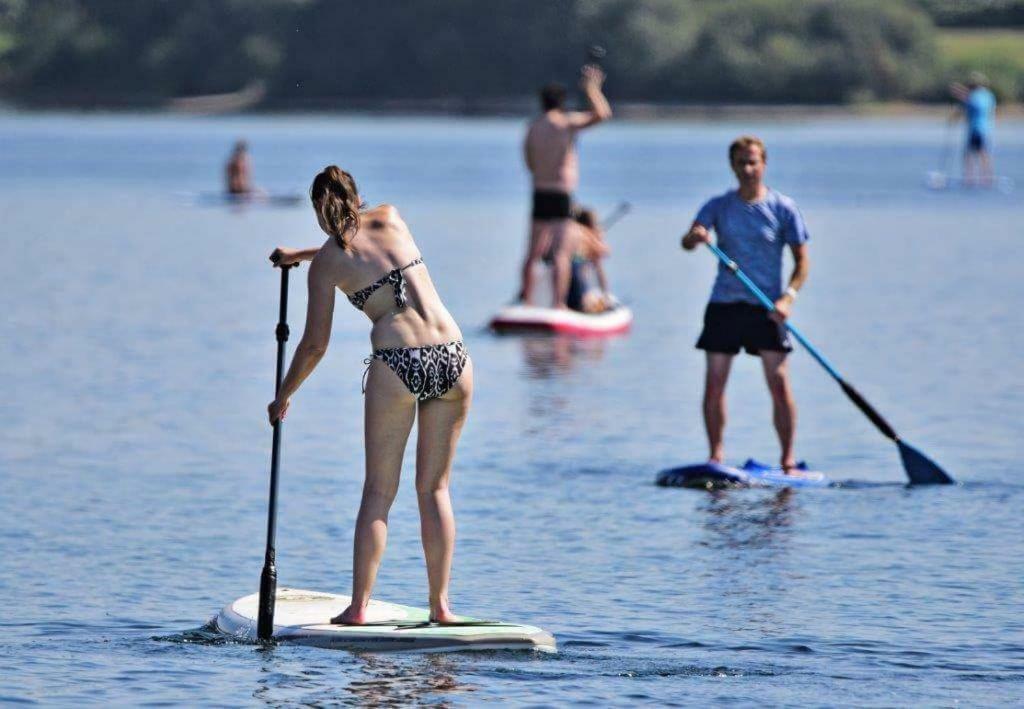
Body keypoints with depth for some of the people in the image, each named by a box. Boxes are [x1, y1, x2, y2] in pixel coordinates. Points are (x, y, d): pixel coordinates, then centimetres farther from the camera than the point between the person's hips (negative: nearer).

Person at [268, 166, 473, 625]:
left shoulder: (326, 261, 6)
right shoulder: (391, 218, 16)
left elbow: (315, 346, 9)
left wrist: (283, 396, 25)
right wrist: (299, 255, 49)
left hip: (397, 363, -3)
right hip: (453, 358, 3)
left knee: (378, 491, 7)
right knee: (435, 487, 12)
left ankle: (359, 607, 2)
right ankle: (440, 605, 9)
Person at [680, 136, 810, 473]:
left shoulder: (782, 208, 0)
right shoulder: (718, 205, 5)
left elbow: (802, 260, 2)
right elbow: (688, 242, -8)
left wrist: (788, 297, -13)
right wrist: (695, 237, -32)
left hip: (766, 307, -2)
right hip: (724, 305, 2)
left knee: (779, 383, -7)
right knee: (714, 384, 0)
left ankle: (788, 459, -1)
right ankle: (716, 455, 12)